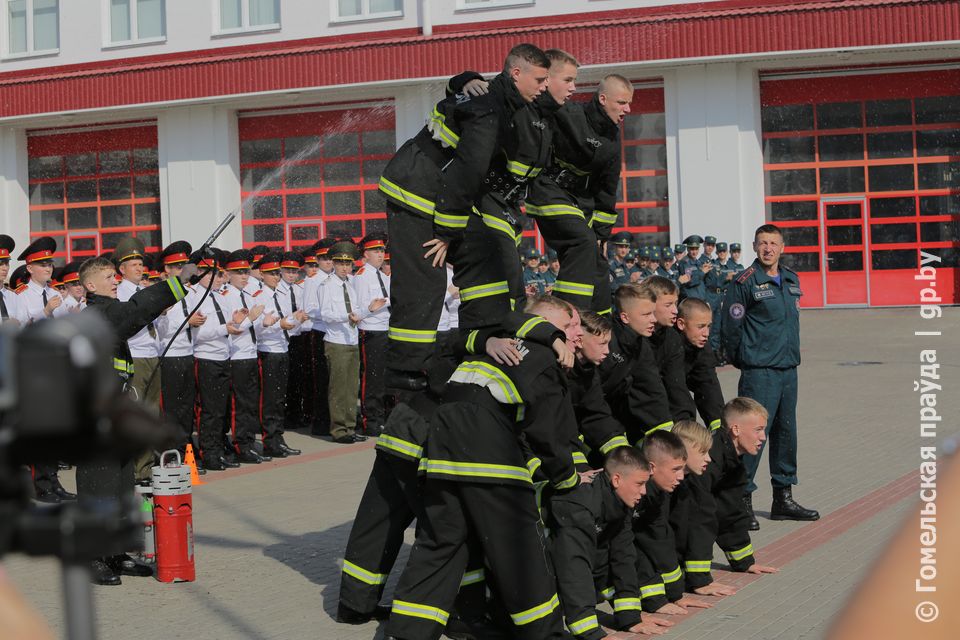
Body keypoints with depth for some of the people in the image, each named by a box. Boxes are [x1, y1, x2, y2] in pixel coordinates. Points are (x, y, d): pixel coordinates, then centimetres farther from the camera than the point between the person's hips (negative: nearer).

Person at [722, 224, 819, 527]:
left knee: (786, 432, 12)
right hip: (759, 373, -7)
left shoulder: (792, 280, 12)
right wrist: (743, 360, 1)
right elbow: (731, 326, -7)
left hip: (789, 369, 7)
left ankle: (783, 499, 22)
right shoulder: (745, 282, -10)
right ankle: (741, 499, -3)